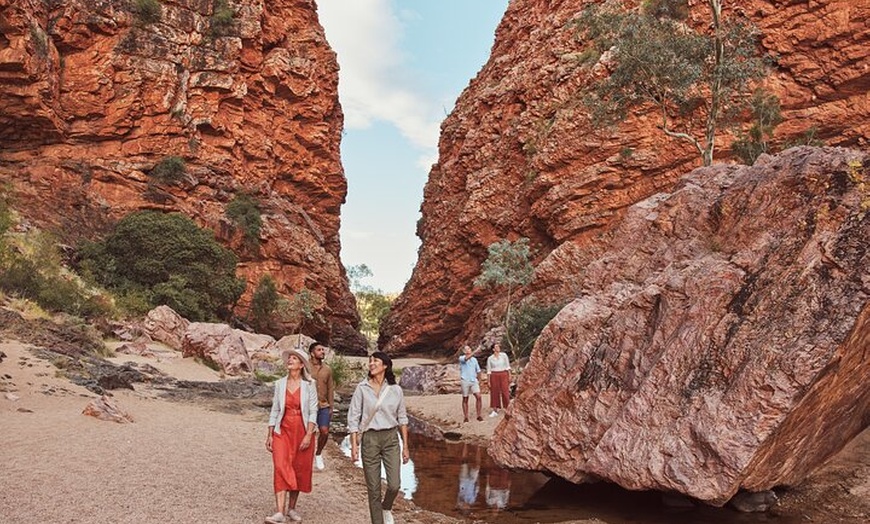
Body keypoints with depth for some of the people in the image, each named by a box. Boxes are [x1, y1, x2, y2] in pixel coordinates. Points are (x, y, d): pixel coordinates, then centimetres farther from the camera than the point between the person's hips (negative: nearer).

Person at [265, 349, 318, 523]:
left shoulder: (309, 385, -3)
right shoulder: (280, 384, 4)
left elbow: (313, 412, -5)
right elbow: (275, 410, 8)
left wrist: (308, 435, -13)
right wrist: (269, 435, 6)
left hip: (303, 432, -1)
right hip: (283, 431, 1)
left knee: (299, 470, 5)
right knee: (281, 468, -12)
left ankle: (291, 509, 20)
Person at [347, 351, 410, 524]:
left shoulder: (396, 390, 0)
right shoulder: (362, 388, -3)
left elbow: (402, 418, 7)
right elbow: (353, 417, -1)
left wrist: (405, 445, 6)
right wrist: (354, 445, -7)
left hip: (391, 438, 1)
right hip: (369, 439, -1)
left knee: (394, 485, -7)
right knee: (373, 489, 4)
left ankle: (386, 507, 26)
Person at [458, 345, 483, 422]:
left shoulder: (474, 359, 13)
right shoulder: (461, 358, -1)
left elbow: (478, 370, 18)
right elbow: (466, 358, -25)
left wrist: (479, 380, 12)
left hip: (474, 381, 3)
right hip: (465, 381, -3)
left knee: (478, 397, -11)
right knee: (465, 399, 3)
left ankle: (479, 415, -4)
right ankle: (465, 417, 12)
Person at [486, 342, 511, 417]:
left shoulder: (504, 355, 1)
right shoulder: (490, 358, 1)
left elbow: (508, 366, 4)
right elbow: (488, 370, 3)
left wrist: (509, 375, -1)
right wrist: (488, 381, 0)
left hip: (504, 375, 0)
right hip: (494, 376, 0)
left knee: (505, 392, -3)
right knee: (494, 393, 4)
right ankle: (495, 411, 11)